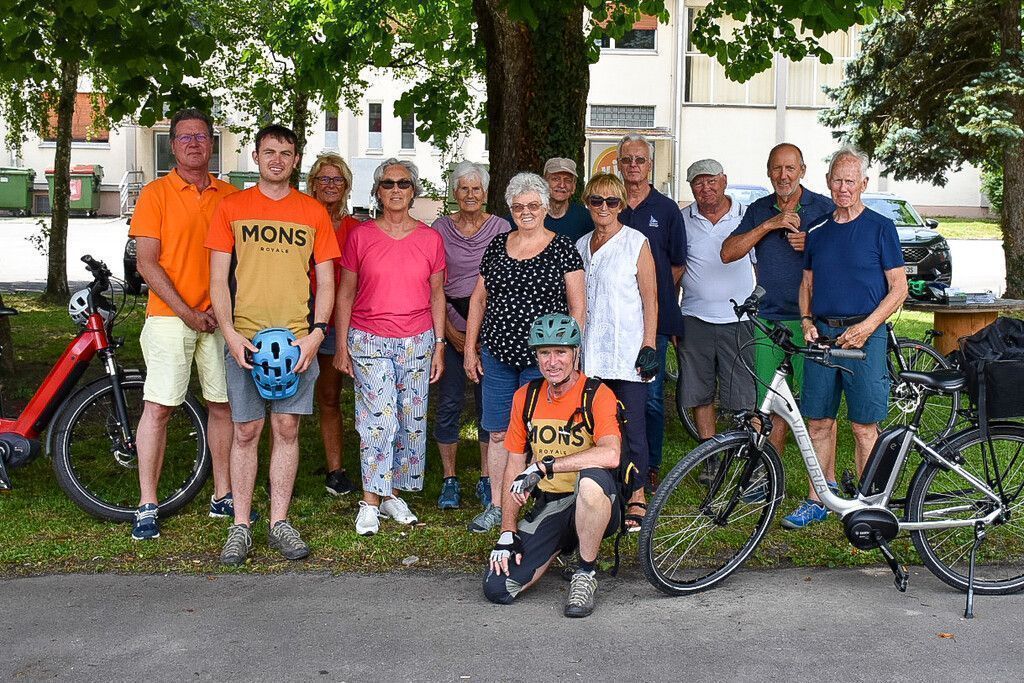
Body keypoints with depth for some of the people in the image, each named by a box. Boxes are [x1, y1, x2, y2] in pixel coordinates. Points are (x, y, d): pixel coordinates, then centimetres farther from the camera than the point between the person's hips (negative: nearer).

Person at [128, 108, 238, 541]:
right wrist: (188, 313, -10)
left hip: (220, 318, 3)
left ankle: (223, 496, 18)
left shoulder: (230, 196, 9)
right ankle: (147, 506, 1)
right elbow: (147, 264, -4)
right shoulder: (156, 193, 0)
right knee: (158, 406, -5)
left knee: (223, 406, 7)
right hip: (169, 316, -3)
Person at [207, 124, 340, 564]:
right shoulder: (232, 207, 6)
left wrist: (316, 332, -5)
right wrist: (230, 332, -9)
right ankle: (240, 526, 10)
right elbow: (218, 278, 3)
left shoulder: (313, 212, 9)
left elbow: (325, 281, 8)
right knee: (246, 431, 2)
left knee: (287, 429, 5)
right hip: (244, 339, -1)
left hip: (298, 340, 1)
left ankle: (279, 523, 14)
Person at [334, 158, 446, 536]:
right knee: (378, 419, -9)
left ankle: (391, 494, 19)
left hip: (417, 342, 3)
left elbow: (437, 295, 10)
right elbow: (345, 293, 5)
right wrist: (341, 345, 1)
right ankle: (370, 502, 1)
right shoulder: (360, 235, 2)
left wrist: (439, 345, 6)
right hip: (369, 341, -2)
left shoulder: (430, 239, 6)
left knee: (411, 420, 5)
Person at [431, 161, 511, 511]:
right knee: (449, 403, 1)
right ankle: (450, 480, 12)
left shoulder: (501, 228, 2)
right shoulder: (440, 228, 3)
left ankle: (486, 478, 16)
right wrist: (449, 329, -6)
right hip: (450, 325, 0)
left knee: (489, 402, 4)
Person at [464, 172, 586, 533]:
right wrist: (470, 348, 10)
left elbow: (577, 307, -2)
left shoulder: (563, 249, -2)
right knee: (498, 433, 8)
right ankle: (497, 506, 20)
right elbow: (478, 299, 14)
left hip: (542, 357, -4)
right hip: (497, 354, 4)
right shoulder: (498, 246, 9)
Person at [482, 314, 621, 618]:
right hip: (547, 508, 5)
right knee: (497, 588, -11)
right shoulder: (525, 397, 3)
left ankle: (586, 574, -16)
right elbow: (514, 468, 7)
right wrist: (507, 534, -1)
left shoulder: (598, 395, -13)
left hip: (593, 506, -4)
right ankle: (561, 546, 18)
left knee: (592, 478, -40)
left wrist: (545, 465, -30)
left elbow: (610, 454, -31)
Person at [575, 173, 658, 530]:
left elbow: (650, 297, -3)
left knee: (631, 426, -3)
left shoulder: (636, 243, -1)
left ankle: (636, 498, 8)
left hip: (627, 351, -4)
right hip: (590, 351, 4)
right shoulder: (581, 246, 13)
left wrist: (649, 346, -10)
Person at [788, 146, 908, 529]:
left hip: (863, 335, -4)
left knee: (864, 426, -1)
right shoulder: (817, 231, 13)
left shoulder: (880, 228, 0)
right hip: (821, 335, 4)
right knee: (818, 422, 6)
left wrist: (866, 327, -13)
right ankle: (818, 500, 16)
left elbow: (898, 288, -1)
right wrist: (807, 321, 1)